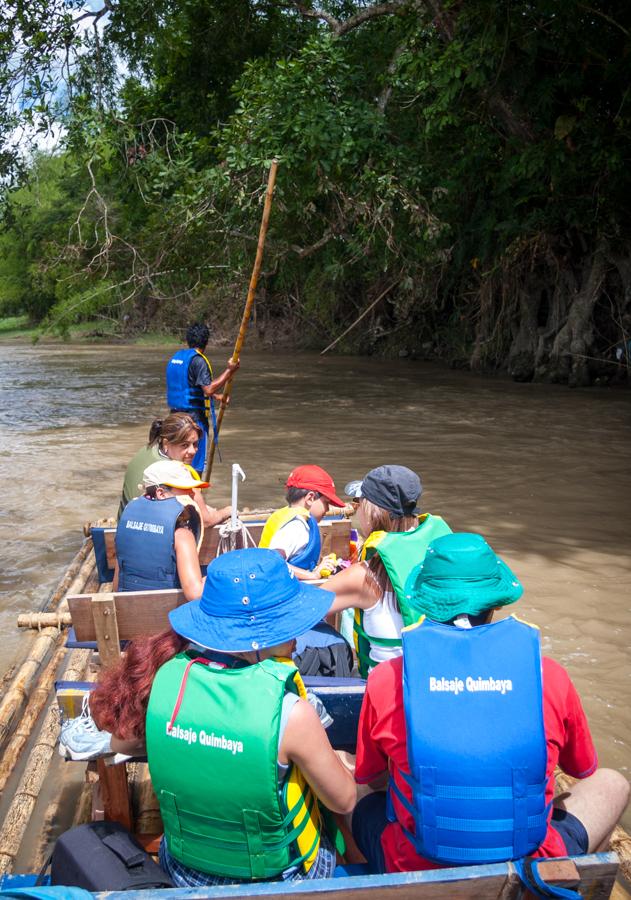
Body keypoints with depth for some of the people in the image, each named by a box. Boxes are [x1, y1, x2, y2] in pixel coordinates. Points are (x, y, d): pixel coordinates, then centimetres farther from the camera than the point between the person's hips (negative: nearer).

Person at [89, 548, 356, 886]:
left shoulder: (165, 676, -23)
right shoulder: (290, 713, -34)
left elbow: (122, 743, -1)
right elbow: (344, 801, -16)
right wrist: (322, 754, 1)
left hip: (185, 871, 3)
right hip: (277, 878, -2)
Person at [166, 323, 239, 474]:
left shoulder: (175, 358, 13)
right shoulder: (198, 360, -14)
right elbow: (209, 389, -23)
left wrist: (216, 396, 27)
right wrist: (229, 370, -17)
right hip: (195, 416, -8)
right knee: (196, 465, 0)